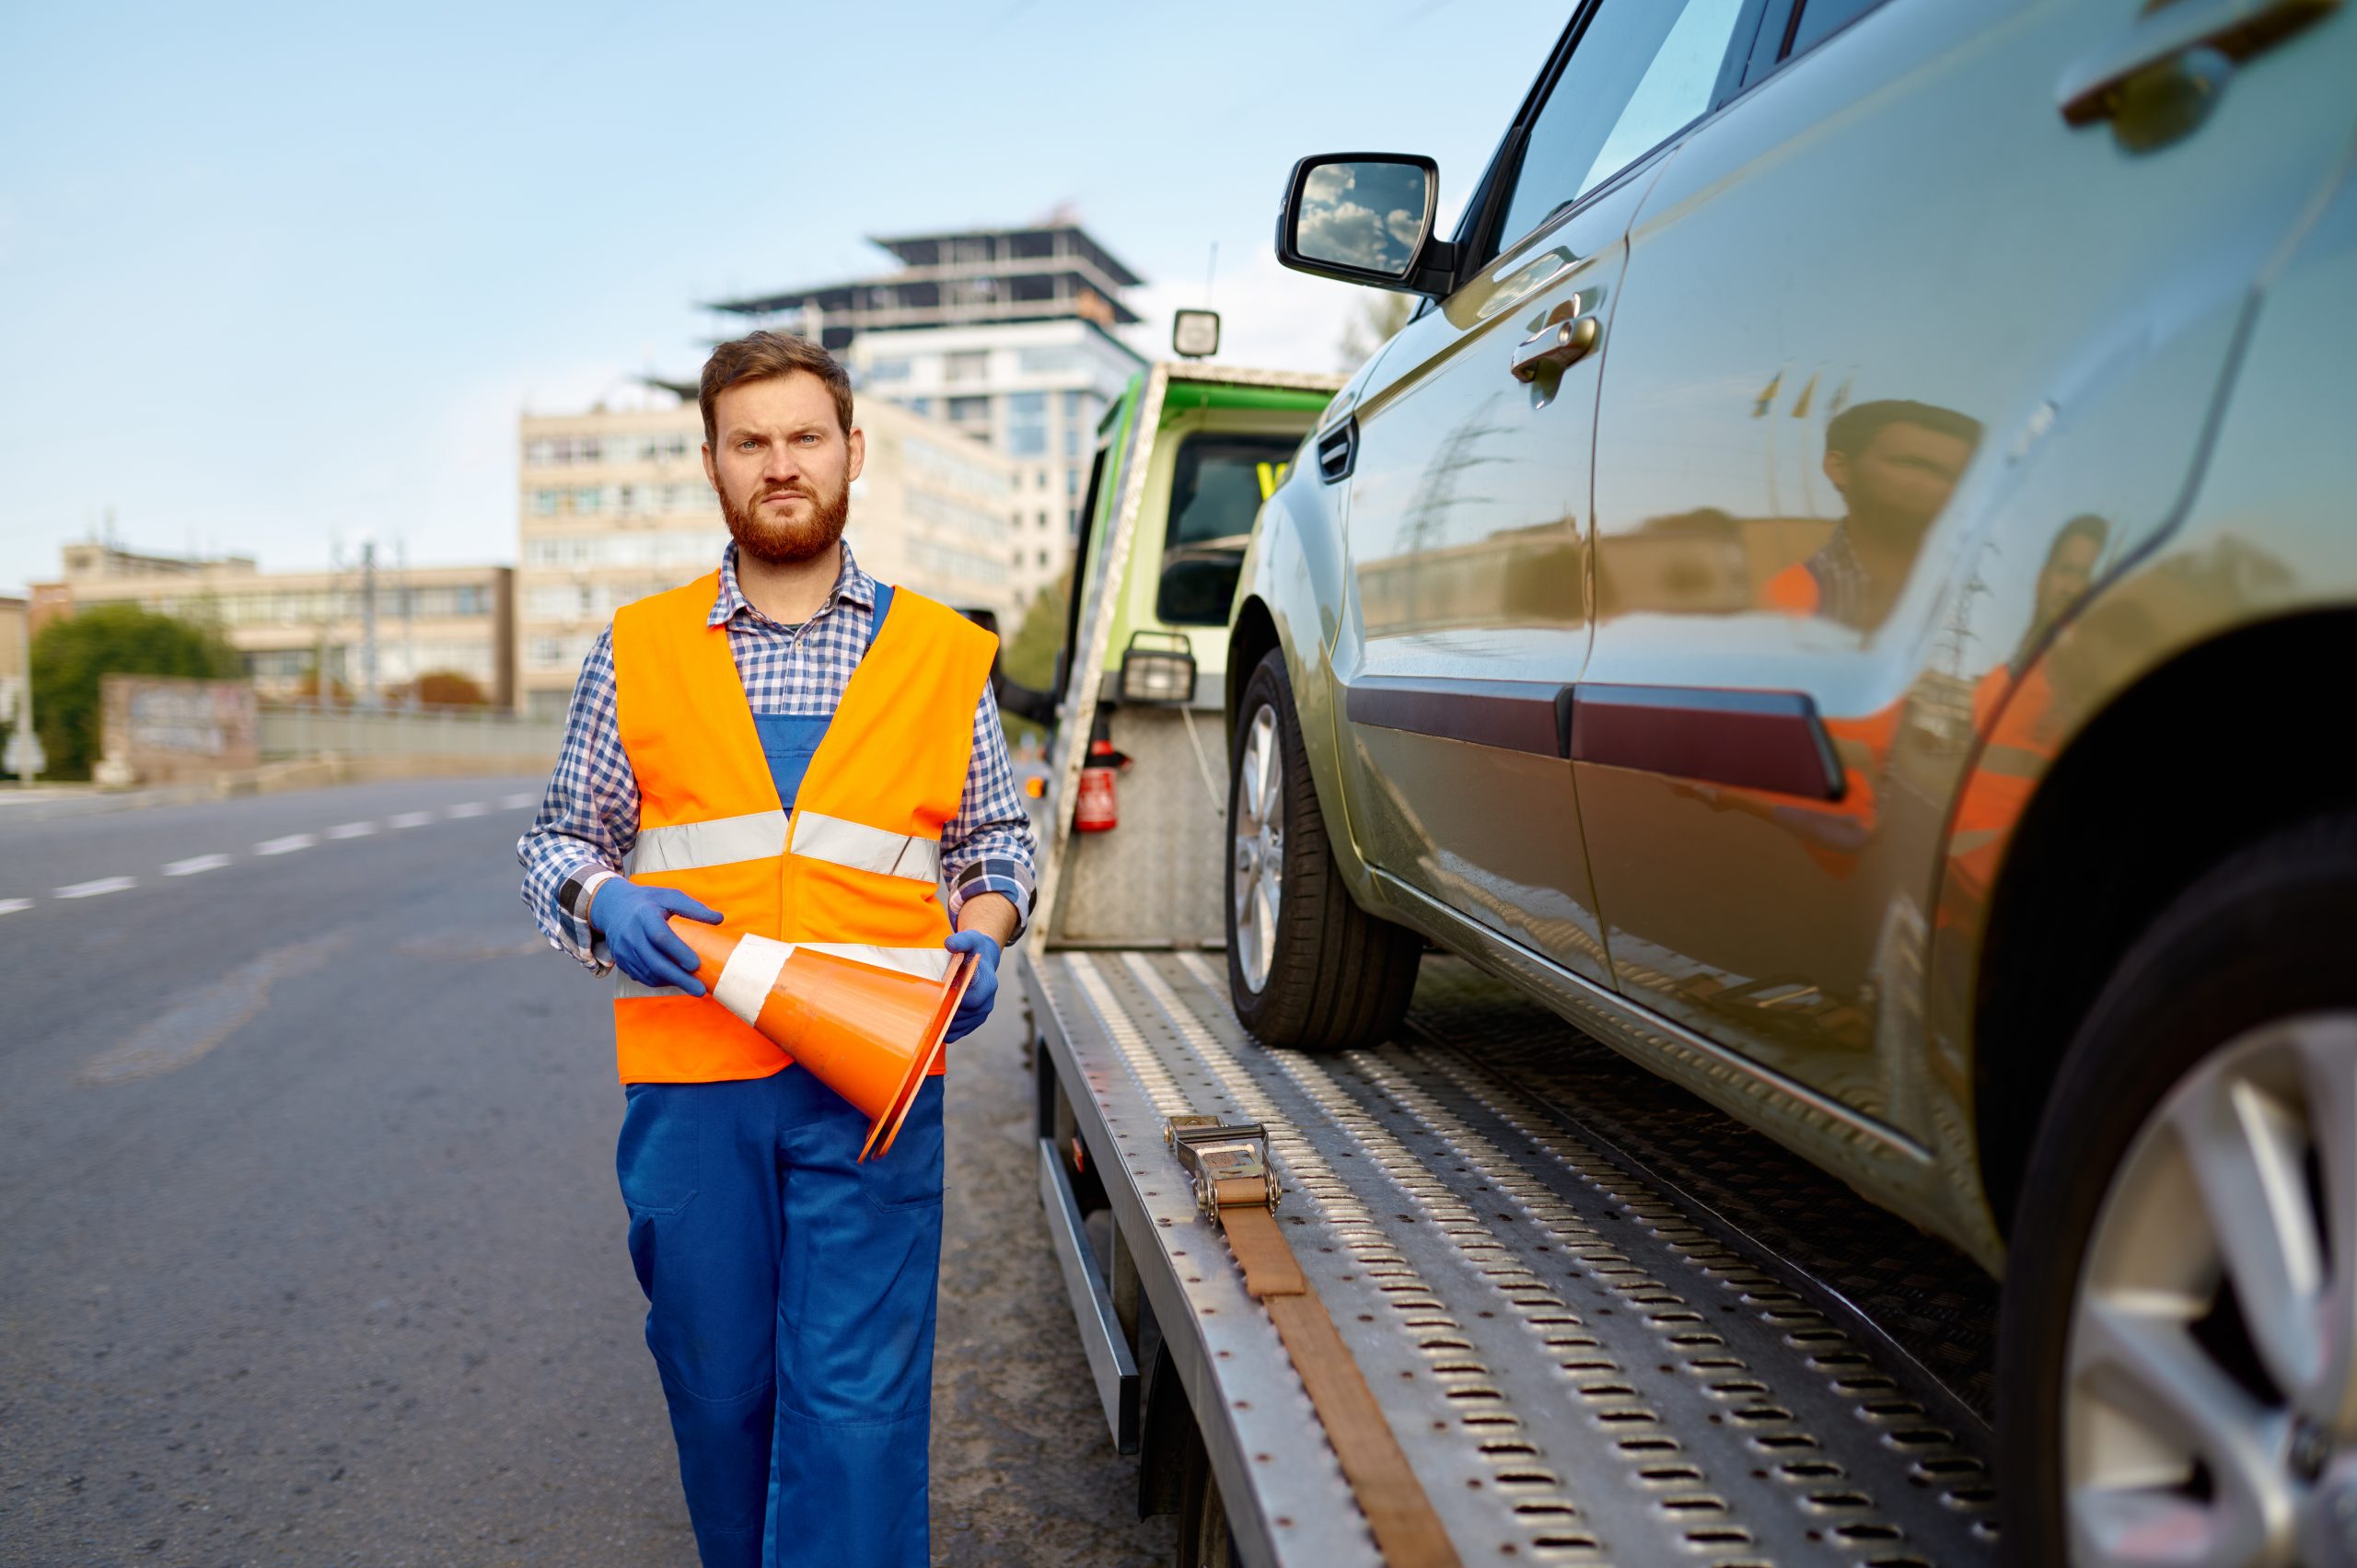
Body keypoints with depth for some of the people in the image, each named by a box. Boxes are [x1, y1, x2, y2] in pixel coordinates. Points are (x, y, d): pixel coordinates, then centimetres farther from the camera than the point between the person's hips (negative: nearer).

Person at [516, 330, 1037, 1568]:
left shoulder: (941, 651, 9)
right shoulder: (637, 649, 10)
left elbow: (997, 835, 17)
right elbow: (559, 839, 15)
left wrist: (979, 935, -3)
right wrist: (603, 902, -7)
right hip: (691, 1083, 2)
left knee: (855, 1399, -5)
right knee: (719, 1391, 11)